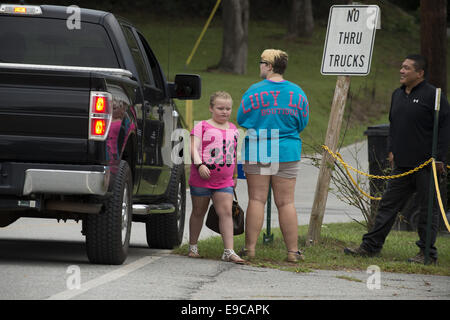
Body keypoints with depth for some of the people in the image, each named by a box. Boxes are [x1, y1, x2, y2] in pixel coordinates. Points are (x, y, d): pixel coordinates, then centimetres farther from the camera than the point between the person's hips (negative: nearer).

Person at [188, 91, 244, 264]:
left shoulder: (233, 130, 12)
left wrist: (235, 176, 23)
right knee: (198, 212, 10)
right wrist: (200, 165, -27)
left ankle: (228, 251, -13)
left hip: (224, 182, 3)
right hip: (201, 179, -3)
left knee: (226, 212, -8)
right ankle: (193, 247, 24)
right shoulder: (202, 126, -3)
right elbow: (194, 148, -12)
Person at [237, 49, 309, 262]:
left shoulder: (254, 92, -5)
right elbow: (303, 123, 9)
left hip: (257, 151, -2)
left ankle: (250, 247, 0)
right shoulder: (297, 93, 3)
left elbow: (241, 120, 0)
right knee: (286, 203, 5)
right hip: (287, 152, 2)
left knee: (256, 200, 2)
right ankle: (293, 250, 5)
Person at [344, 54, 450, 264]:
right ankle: (371, 246, 12)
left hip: (426, 164, -7)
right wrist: (392, 150, 14)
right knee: (388, 204, 8)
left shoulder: (432, 95, -8)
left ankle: (427, 253, 7)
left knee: (428, 208, 0)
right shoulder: (398, 95, 14)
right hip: (402, 164, 7)